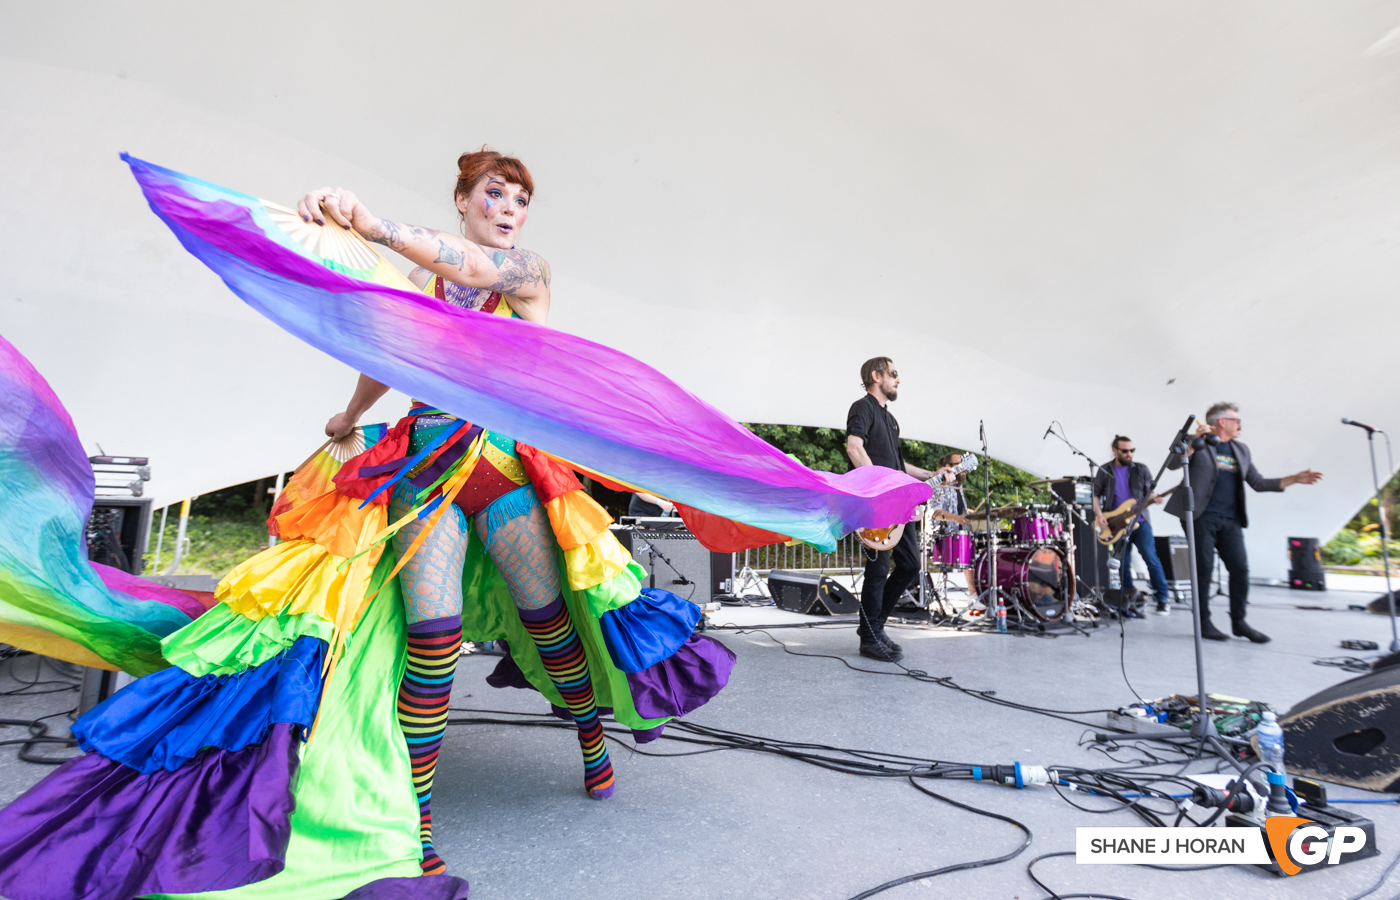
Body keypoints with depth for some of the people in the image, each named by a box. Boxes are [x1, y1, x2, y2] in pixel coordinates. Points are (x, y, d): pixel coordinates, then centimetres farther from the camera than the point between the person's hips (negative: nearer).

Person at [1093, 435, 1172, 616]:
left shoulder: (1141, 470, 7)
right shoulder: (1104, 471, 7)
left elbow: (1149, 493, 7)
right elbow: (1095, 494, 8)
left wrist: (1154, 499, -16)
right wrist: (1099, 515, -5)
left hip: (1139, 521, -1)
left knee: (1151, 557, -15)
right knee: (1123, 565, 5)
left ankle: (1163, 599, -5)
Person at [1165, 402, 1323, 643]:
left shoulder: (1241, 450, 19)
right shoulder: (1199, 445, 1)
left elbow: (1258, 483, 18)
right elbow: (1173, 464, -15)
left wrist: (1295, 479, 11)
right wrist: (1193, 442, -25)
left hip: (1231, 520, 6)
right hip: (1202, 517, -6)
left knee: (1240, 569, 2)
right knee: (1204, 569, -2)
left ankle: (1239, 622, 15)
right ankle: (1204, 623, 7)